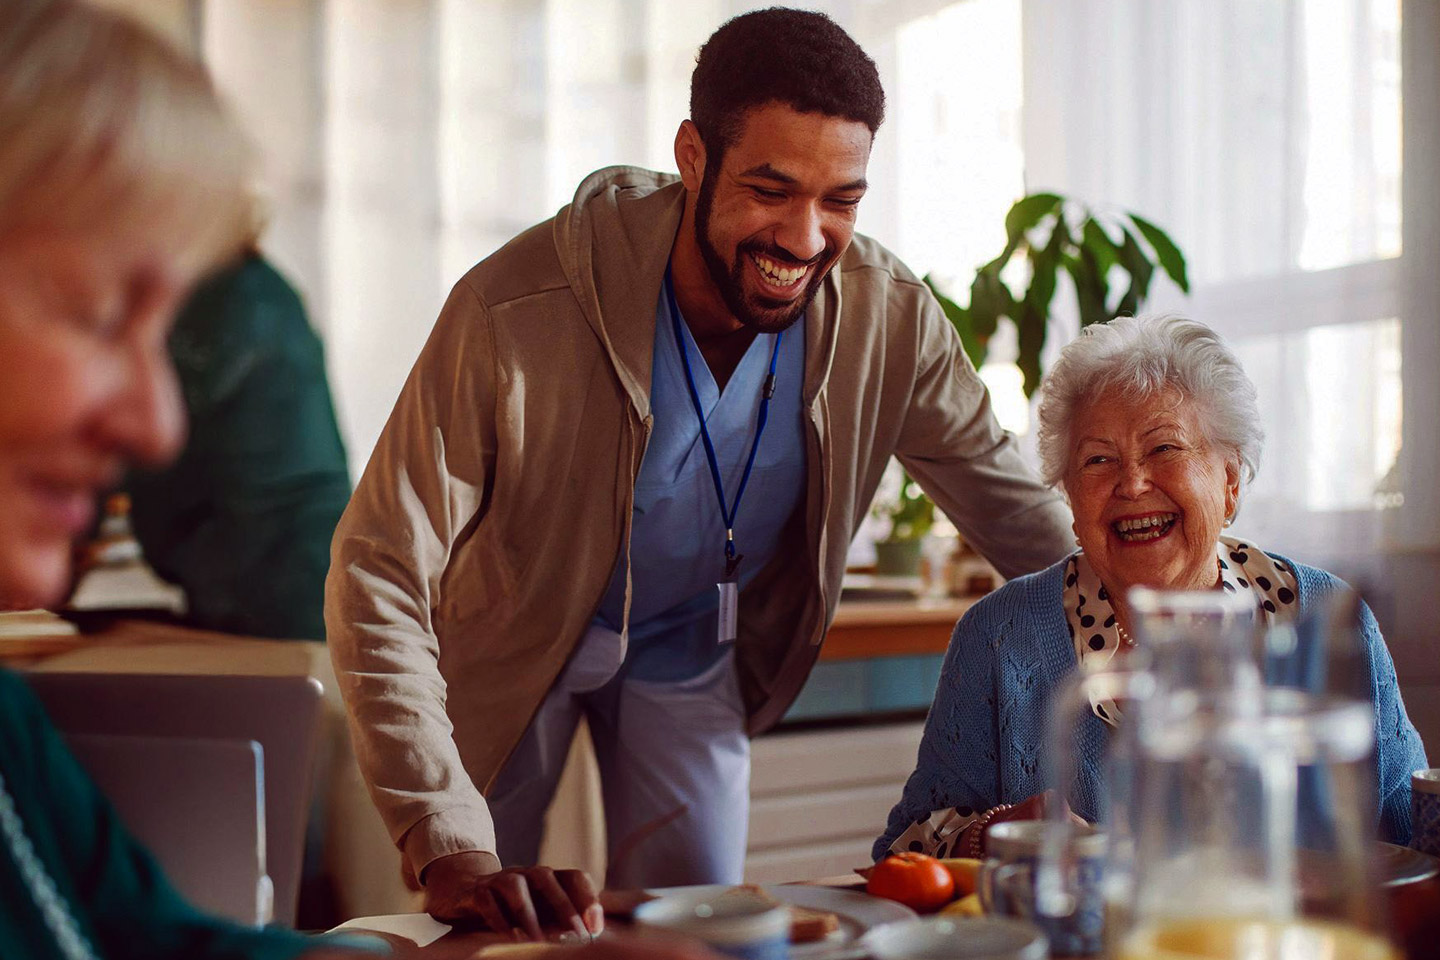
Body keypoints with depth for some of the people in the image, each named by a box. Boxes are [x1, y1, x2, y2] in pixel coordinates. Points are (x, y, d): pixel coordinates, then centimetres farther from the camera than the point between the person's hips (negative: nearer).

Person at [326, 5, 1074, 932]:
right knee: (487, 932, 11)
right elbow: (378, 576, -33)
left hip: (692, 652, 2)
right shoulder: (518, 311, -36)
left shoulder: (886, 314, -24)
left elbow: (1023, 518, -9)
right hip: (513, 640, -2)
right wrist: (451, 848, -39)